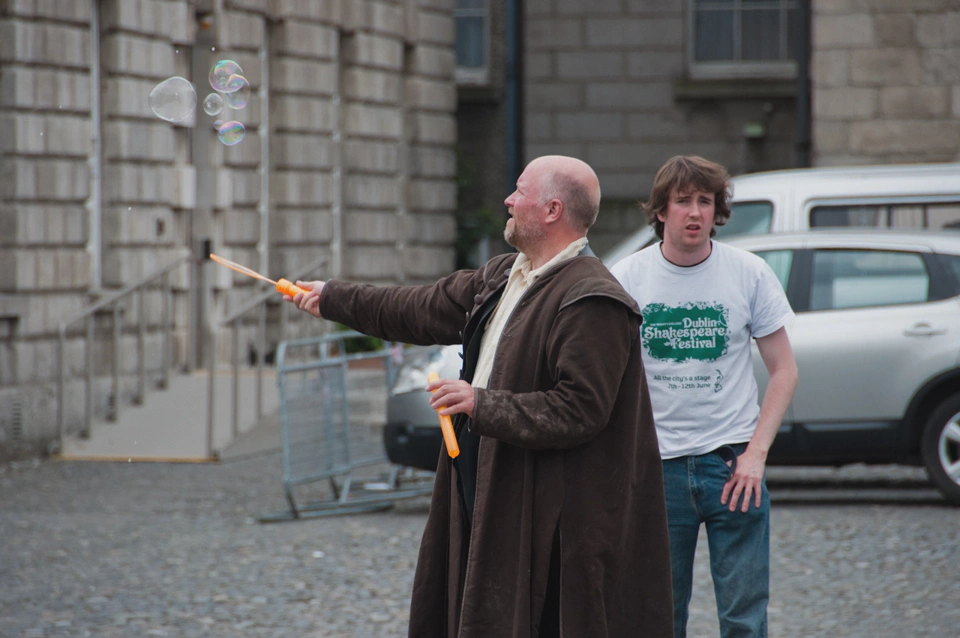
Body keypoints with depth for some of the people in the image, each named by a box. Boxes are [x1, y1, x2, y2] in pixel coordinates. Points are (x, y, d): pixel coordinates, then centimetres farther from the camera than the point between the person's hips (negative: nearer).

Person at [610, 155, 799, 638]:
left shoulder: (749, 273, 0)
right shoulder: (627, 278, 0)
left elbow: (784, 371, 4)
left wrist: (755, 454, -6)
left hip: (732, 461, -1)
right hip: (656, 465, 1)